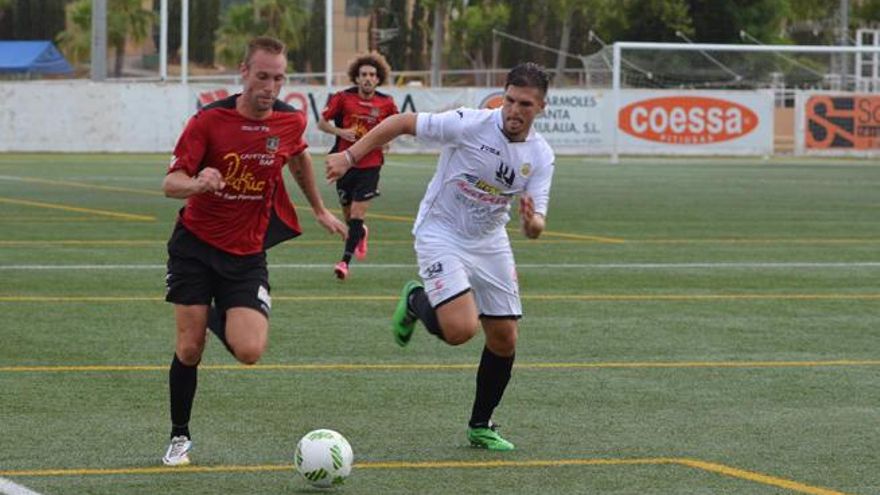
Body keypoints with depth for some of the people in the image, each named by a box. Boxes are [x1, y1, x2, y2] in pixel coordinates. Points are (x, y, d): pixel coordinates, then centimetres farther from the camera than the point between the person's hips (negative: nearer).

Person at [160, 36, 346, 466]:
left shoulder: (291, 121, -4)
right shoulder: (209, 120, -13)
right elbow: (170, 183, -15)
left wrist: (319, 210, 28)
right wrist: (196, 183, -38)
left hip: (247, 253, 2)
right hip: (195, 245, -2)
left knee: (249, 351, -15)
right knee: (189, 348, -5)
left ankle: (224, 320, 22)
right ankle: (179, 436, 16)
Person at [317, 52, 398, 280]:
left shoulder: (386, 103, -3)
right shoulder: (343, 98, -5)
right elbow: (322, 122, 3)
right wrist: (341, 132, -16)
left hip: (370, 165, -1)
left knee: (357, 214, -12)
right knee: (348, 213, 13)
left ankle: (345, 260, -12)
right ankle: (360, 233, 48)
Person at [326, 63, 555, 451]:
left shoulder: (540, 156, -7)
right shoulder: (470, 125, -21)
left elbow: (535, 228, -9)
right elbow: (402, 123, -13)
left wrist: (532, 223, -33)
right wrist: (350, 155, -17)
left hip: (489, 243, 5)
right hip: (440, 235, -5)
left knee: (504, 339, 4)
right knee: (461, 329, -23)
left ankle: (481, 426, 24)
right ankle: (415, 301, 12)